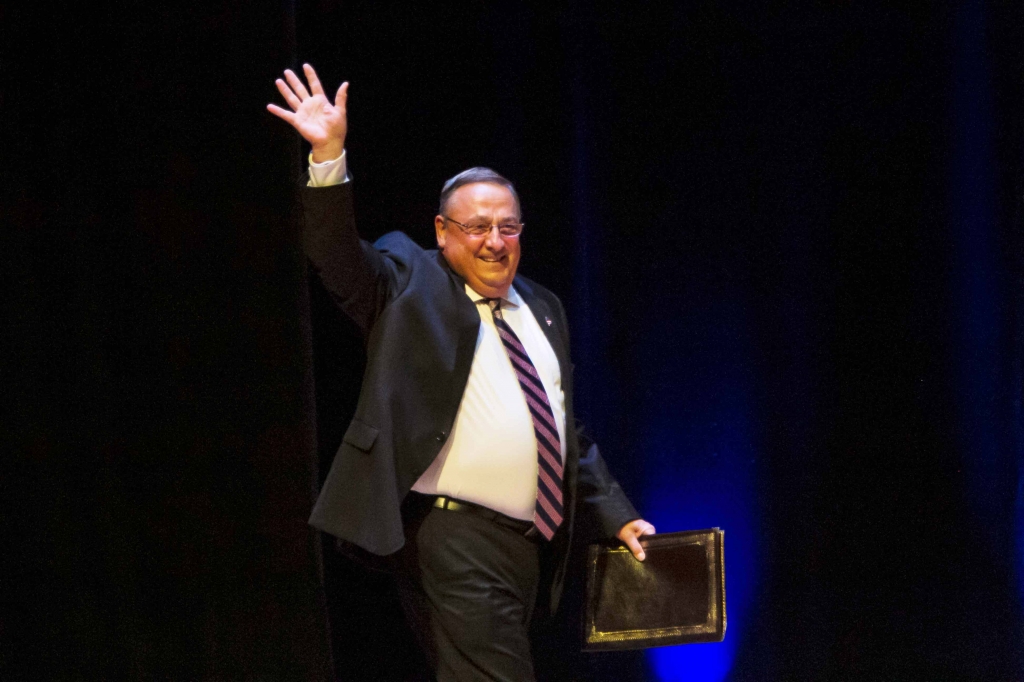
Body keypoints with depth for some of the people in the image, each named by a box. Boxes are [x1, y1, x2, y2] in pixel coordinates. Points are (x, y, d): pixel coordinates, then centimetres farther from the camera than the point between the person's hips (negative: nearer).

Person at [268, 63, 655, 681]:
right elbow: (338, 255, -15)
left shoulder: (542, 309, 18)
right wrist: (329, 158, -29)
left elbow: (569, 429, 23)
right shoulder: (410, 284, 2)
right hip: (458, 542, -7)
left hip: (533, 539, 7)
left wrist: (617, 515, 17)